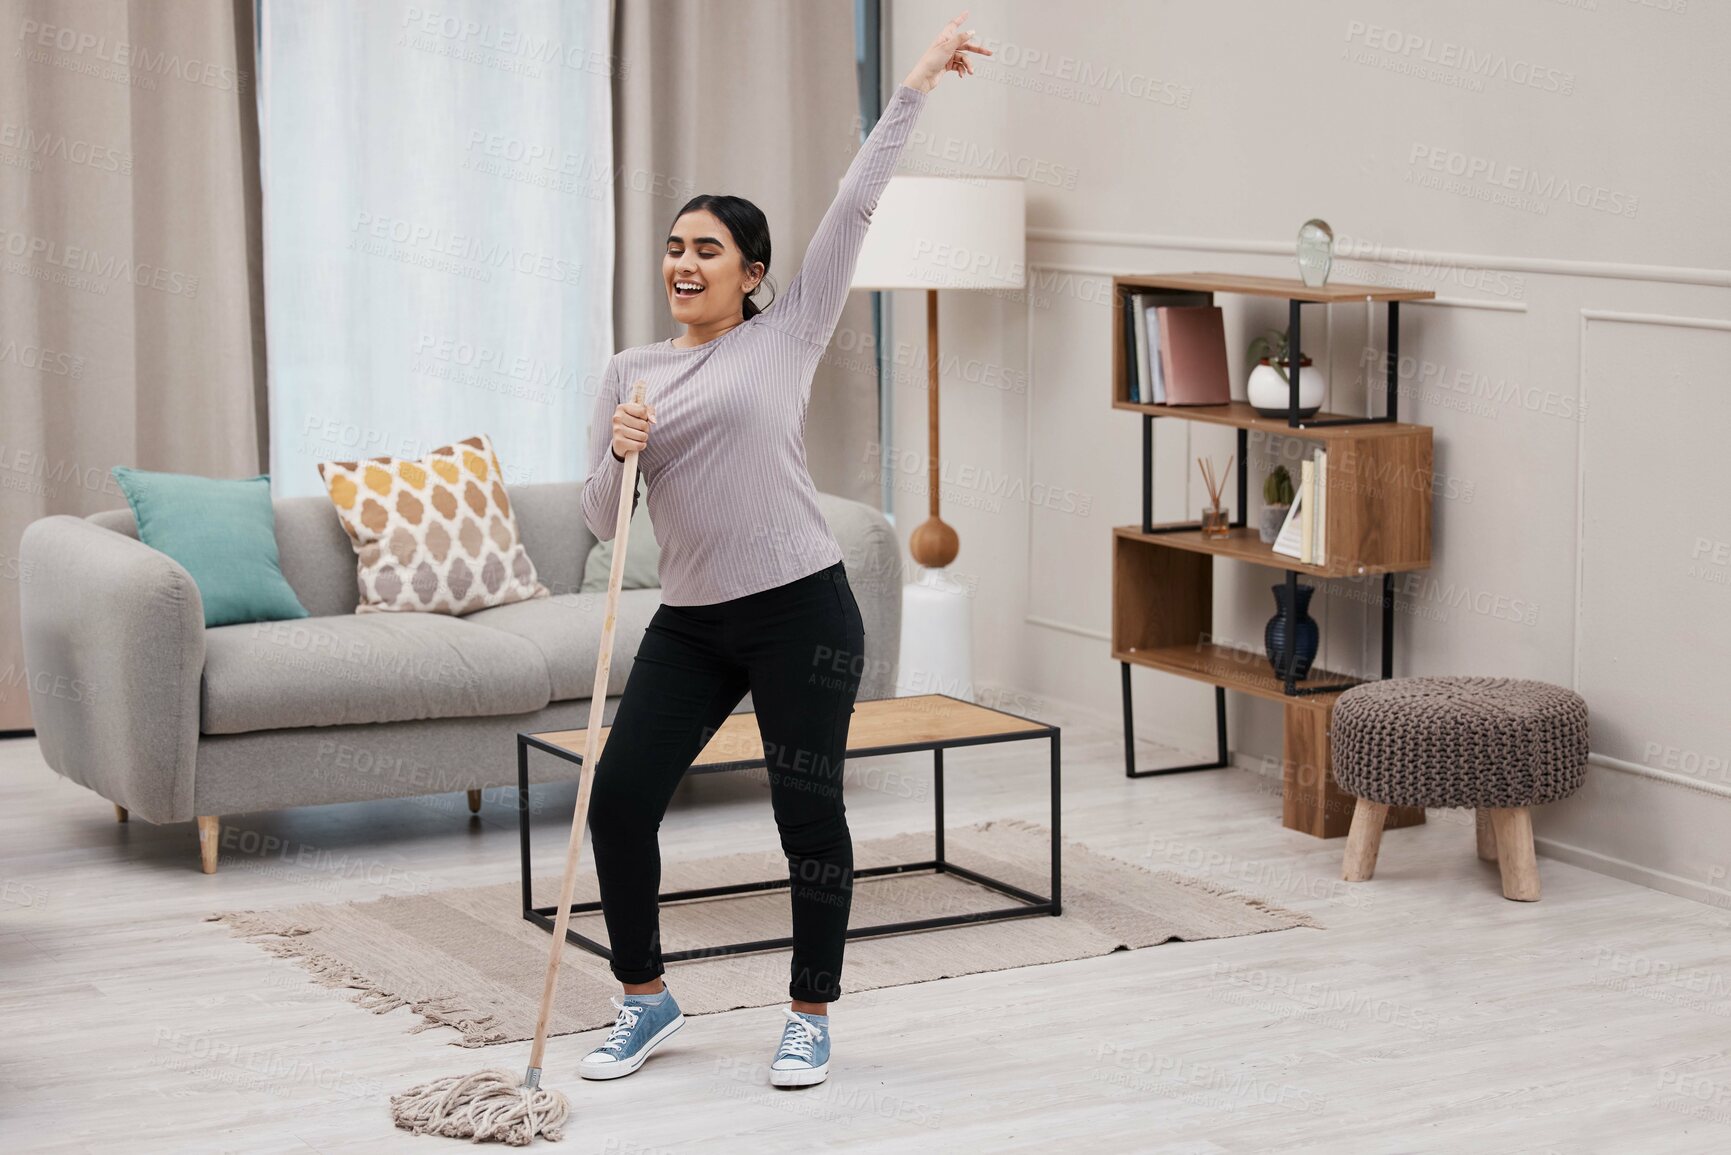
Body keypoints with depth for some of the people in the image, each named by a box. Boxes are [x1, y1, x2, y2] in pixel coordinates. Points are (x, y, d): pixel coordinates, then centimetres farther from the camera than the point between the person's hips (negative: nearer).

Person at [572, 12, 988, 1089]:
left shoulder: (788, 336, 2)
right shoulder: (630, 371, 11)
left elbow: (854, 206, -1)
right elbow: (603, 519, 7)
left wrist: (920, 82, -3)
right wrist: (619, 453, -14)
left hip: (801, 609, -4)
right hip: (690, 624, 4)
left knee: (809, 812, 0)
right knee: (618, 799, -2)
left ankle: (812, 1016, 16)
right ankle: (646, 1000, 17)